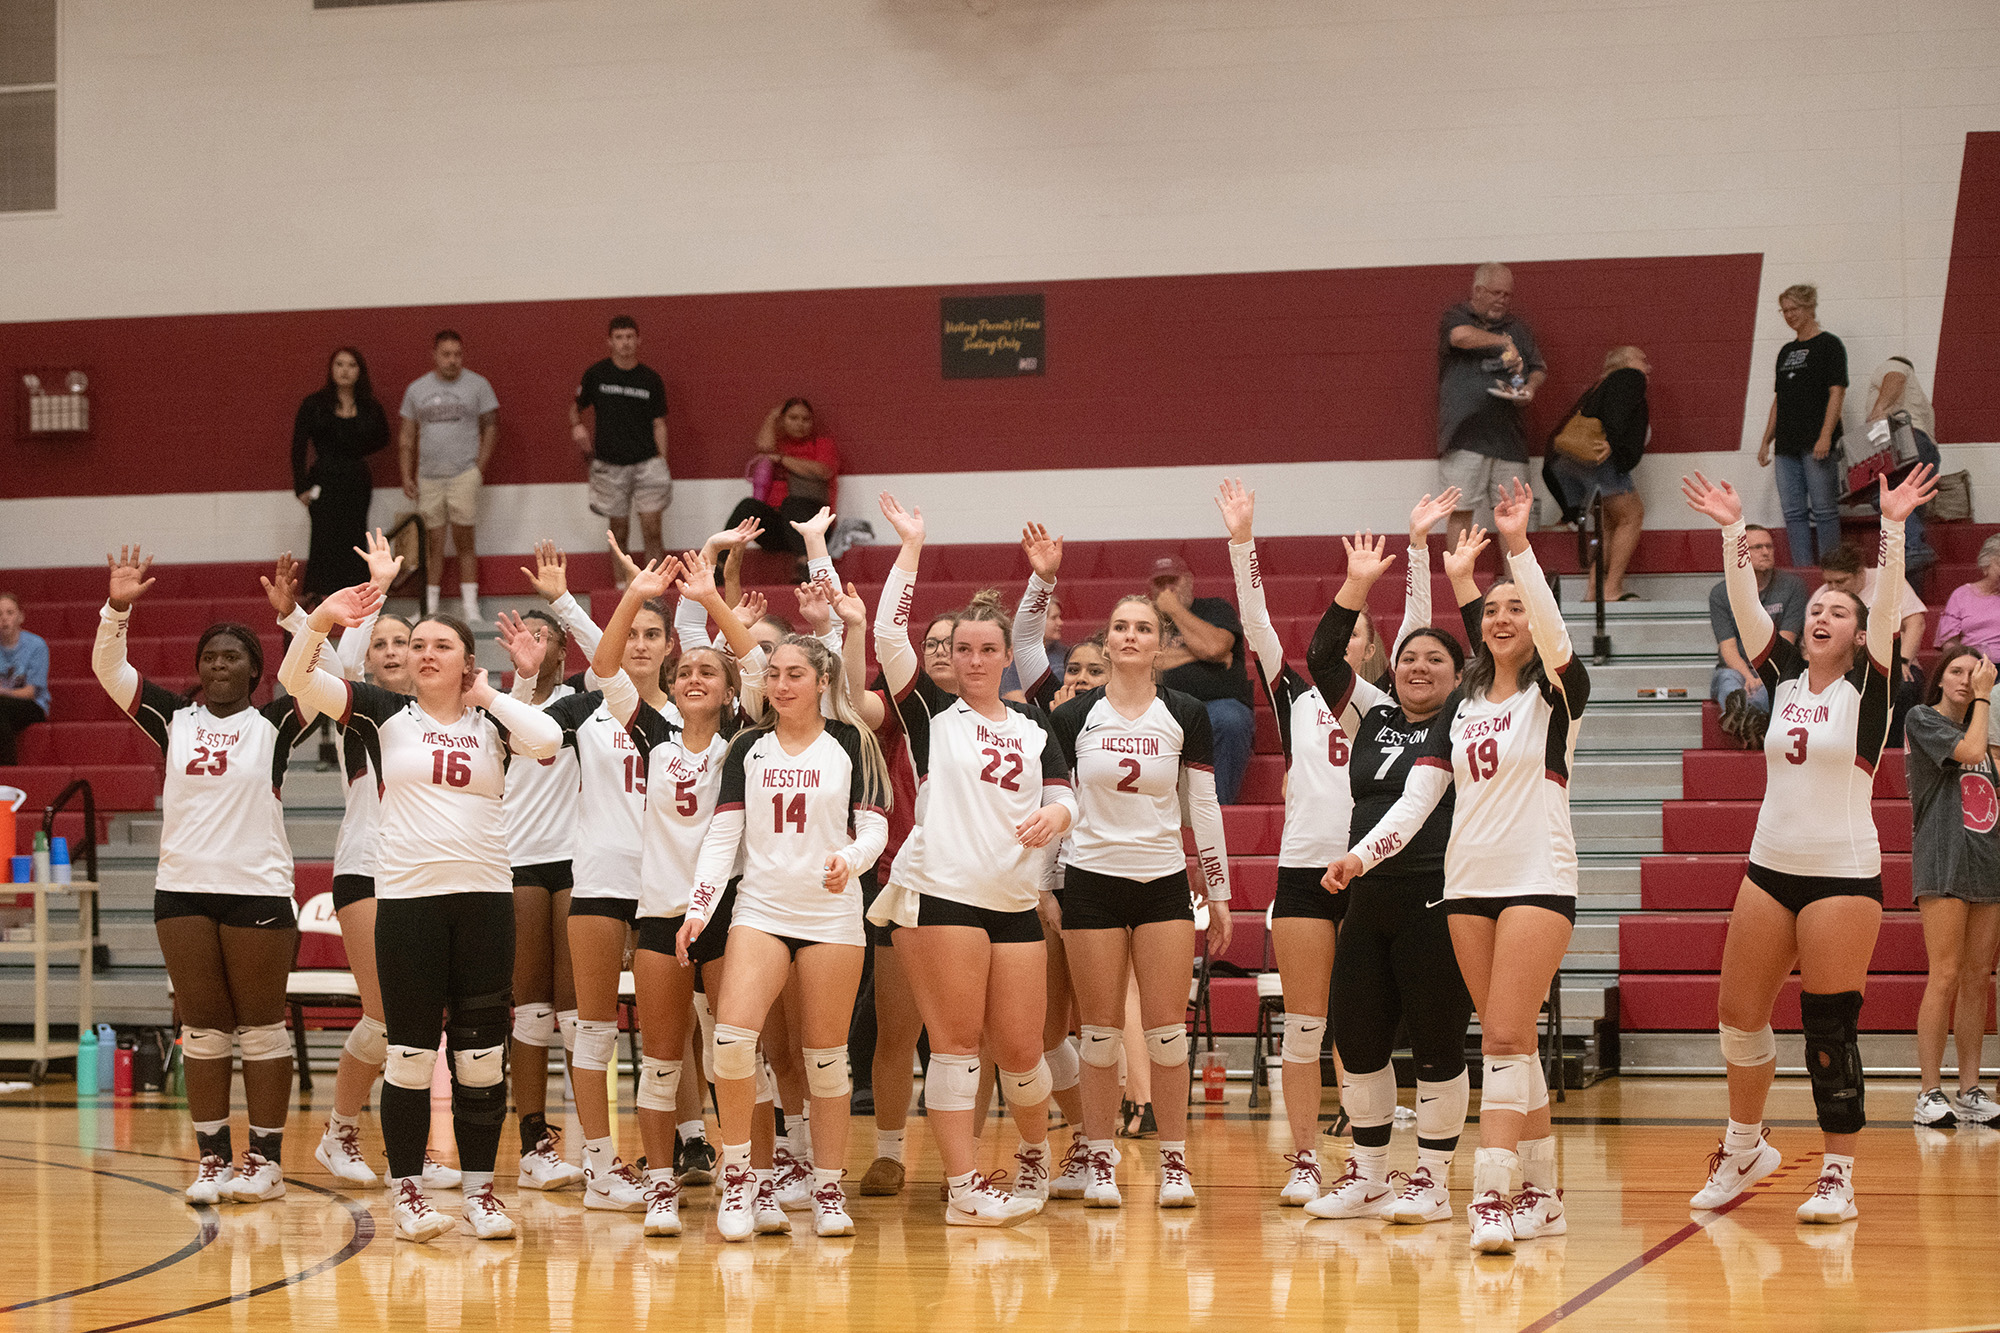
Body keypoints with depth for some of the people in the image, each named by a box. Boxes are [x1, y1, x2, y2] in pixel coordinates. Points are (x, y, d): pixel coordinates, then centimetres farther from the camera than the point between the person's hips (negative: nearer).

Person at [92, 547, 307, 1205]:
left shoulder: (274, 723, 1)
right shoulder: (174, 718, 9)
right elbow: (108, 669, 2)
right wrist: (117, 607, -13)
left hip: (257, 891, -3)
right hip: (182, 890, 3)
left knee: (261, 1028, 2)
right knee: (202, 1031, 6)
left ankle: (266, 1160, 7)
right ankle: (213, 1158, 11)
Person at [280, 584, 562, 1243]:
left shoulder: (493, 721, 9)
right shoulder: (384, 713, 7)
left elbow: (548, 740, -13)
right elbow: (296, 679, -3)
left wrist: (488, 695, -1)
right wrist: (321, 619, -18)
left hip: (485, 898, 1)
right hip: (406, 898, -1)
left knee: (482, 1054, 4)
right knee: (411, 1053, 0)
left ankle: (479, 1190, 12)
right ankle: (407, 1191, 8)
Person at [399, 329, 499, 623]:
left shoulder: (477, 385, 2)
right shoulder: (416, 389, 10)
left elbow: (491, 428, 3)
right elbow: (408, 437, 13)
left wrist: (479, 469, -6)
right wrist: (406, 476, 5)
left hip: (464, 473, -3)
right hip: (428, 475, 3)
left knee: (465, 543, -6)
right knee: (433, 545, 5)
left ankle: (471, 609, -4)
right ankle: (429, 609, 10)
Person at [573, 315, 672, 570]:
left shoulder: (651, 379, 4)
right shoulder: (596, 374, 3)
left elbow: (659, 424, 6)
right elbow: (576, 406, 15)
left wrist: (662, 461, -1)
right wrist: (577, 426, -7)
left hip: (647, 462, 0)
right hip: (610, 464, 0)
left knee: (652, 530, -6)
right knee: (619, 531, 5)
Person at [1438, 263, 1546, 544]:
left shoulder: (1517, 326, 18)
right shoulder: (1456, 317, 3)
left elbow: (1539, 367, 18)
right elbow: (1462, 336, -20)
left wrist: (1531, 386, -4)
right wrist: (1504, 342, -12)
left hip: (1507, 433, 4)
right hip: (1465, 434, -4)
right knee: (1462, 511, -5)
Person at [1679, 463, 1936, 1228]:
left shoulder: (1869, 687, -3)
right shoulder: (1784, 679, 9)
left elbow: (1888, 609, -16)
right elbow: (1745, 605, 2)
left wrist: (1892, 529, -24)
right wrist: (1733, 531, -5)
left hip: (1844, 874, -5)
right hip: (1770, 868, 5)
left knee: (1830, 1028, -5)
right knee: (1738, 1016, 7)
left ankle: (1839, 1176, 3)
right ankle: (1744, 1149, 25)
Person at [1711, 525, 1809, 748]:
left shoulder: (1792, 585, 5)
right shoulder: (1720, 593, 6)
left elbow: (1784, 643, -3)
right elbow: (1728, 647, -5)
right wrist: (1749, 677, -26)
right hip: (1736, 669, 1)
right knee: (1728, 678, -36)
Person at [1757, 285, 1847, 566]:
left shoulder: (1829, 345, -1)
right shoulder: (1787, 351, 20)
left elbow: (1837, 392, -9)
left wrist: (1825, 436, -19)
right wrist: (1766, 441, 18)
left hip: (1817, 442, -7)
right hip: (1787, 445, 7)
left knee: (1823, 510, -7)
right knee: (1793, 512, 2)